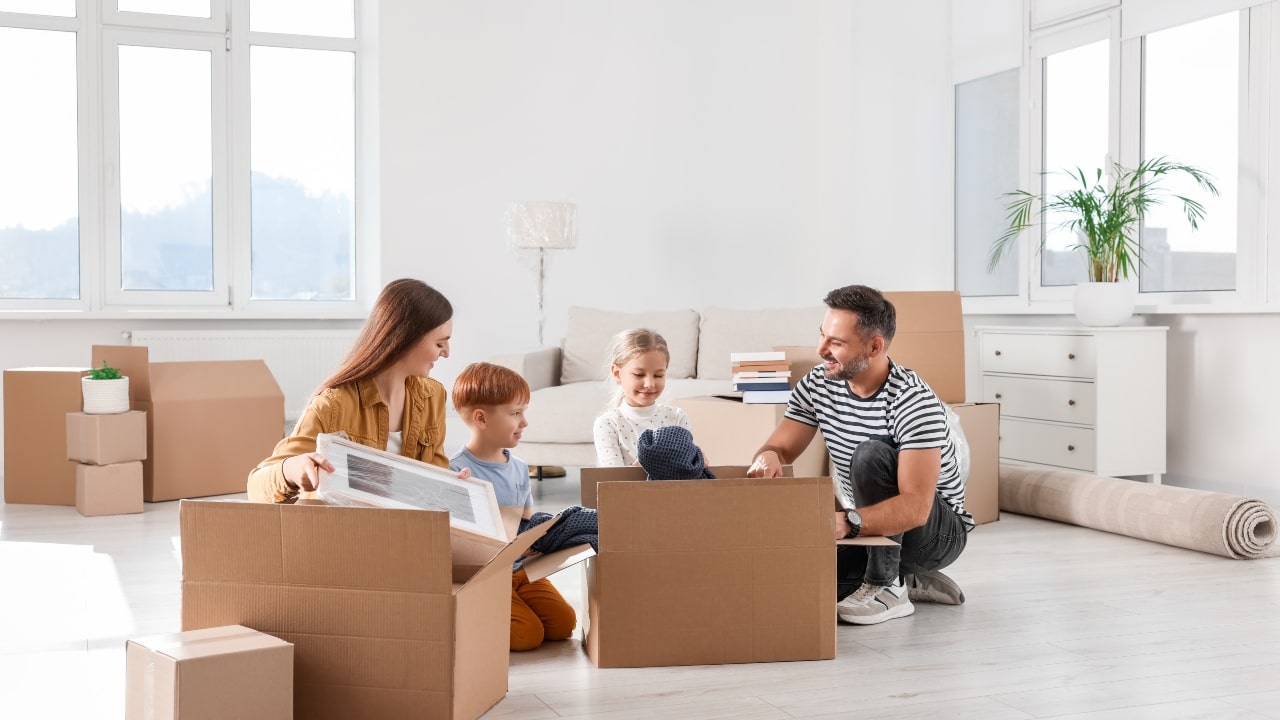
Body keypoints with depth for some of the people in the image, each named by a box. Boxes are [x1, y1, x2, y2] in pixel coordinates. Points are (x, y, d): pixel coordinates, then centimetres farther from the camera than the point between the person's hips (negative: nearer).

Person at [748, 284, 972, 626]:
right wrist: (768, 457, -27)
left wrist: (847, 522, -51)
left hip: (937, 531, -6)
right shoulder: (817, 384, -6)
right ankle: (907, 578, 6)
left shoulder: (915, 402, -27)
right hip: (867, 529, 7)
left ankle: (887, 588, -18)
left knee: (871, 455, -32)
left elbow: (916, 507, -35)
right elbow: (781, 448, -1)